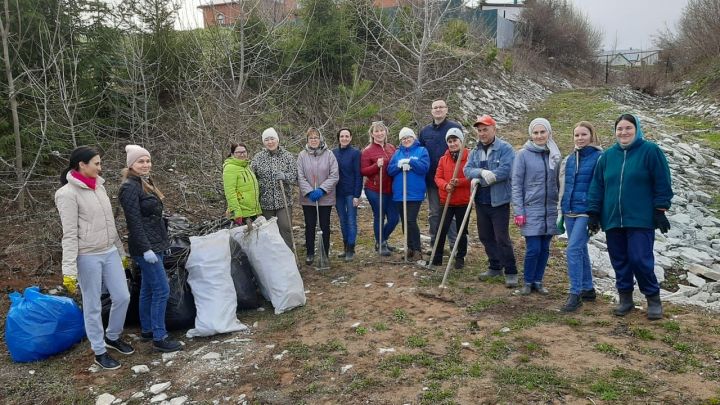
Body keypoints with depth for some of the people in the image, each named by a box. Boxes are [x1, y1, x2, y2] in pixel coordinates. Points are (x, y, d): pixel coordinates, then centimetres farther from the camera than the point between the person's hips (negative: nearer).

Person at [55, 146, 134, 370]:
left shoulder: (99, 186, 8)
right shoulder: (68, 193, -14)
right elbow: (69, 234, -17)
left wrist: (121, 251, 19)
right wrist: (69, 270, -18)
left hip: (110, 252, 7)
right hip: (88, 257, -7)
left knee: (122, 297, 12)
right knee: (93, 306, 6)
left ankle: (112, 337, 36)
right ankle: (100, 352, 22)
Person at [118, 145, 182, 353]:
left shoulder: (146, 183, 12)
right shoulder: (130, 187, -16)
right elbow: (134, 221, -20)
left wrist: (162, 241, 20)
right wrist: (146, 249, -23)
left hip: (155, 245, 9)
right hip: (145, 247, -9)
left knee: (148, 289, 16)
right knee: (162, 290, -7)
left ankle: (146, 330, 27)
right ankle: (159, 338, 0)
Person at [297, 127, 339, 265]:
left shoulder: (329, 154, -4)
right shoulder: (302, 155, -2)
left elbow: (334, 175, -7)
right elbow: (300, 177, -4)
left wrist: (322, 189, -15)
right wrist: (309, 192, -15)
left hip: (326, 197, 0)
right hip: (307, 198, 1)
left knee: (325, 226, 9)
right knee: (309, 226, 9)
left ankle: (325, 254, 21)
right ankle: (310, 253, 23)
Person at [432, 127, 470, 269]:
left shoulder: (469, 157, -5)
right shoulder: (443, 159, 7)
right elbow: (438, 177, 3)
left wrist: (459, 182, -23)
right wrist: (446, 185, -17)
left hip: (463, 201, -2)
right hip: (446, 201, 3)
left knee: (462, 231, 10)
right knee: (441, 230, 4)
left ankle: (460, 258, 23)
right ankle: (437, 257, 15)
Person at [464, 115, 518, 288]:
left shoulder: (505, 148, -9)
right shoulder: (475, 151, 11)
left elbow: (506, 170, -21)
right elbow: (467, 170, 0)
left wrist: (479, 178, -19)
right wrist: (482, 172, -22)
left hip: (499, 201, -7)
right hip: (481, 201, 7)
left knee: (502, 238, -5)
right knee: (485, 236, 15)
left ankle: (511, 272, 6)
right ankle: (495, 267, 30)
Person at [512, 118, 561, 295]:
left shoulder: (554, 155, 7)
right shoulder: (523, 154, -5)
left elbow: (557, 182, 13)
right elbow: (516, 184, -5)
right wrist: (518, 212, -10)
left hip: (550, 210, 4)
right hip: (531, 209, -4)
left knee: (544, 249, 9)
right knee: (533, 249, -5)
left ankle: (538, 281, 23)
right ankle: (528, 282, 15)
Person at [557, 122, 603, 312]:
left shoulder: (599, 157, -6)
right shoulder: (569, 159, 12)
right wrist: (561, 215, 15)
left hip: (586, 212, -6)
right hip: (570, 213, 6)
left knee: (573, 250, -14)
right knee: (580, 250, 13)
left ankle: (575, 294, -9)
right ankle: (588, 289, 25)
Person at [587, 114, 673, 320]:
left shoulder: (650, 151, -3)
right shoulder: (607, 155, 9)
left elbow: (662, 183, -4)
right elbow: (597, 186, 11)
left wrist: (660, 211, -7)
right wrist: (593, 213, 8)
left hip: (641, 219, -4)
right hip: (612, 220, 4)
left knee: (641, 260, -7)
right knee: (620, 261, 9)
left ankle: (653, 299, 13)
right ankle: (625, 298, 23)